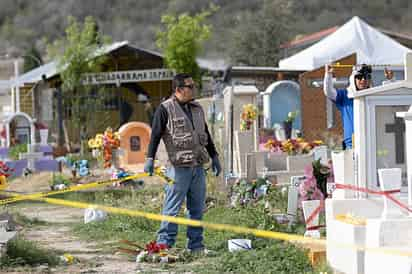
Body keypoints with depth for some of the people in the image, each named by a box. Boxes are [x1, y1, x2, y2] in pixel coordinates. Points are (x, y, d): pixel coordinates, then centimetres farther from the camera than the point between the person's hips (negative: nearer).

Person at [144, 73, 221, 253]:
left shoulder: (197, 108, 16)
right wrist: (150, 159, -14)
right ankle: (164, 244, -3)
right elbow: (155, 135, -7)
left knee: (197, 208, 9)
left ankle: (196, 244, 16)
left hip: (198, 166, 7)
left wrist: (214, 156, 23)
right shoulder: (165, 109, -4)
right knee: (172, 207, -7)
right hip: (179, 167, -6)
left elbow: (206, 134, 24)